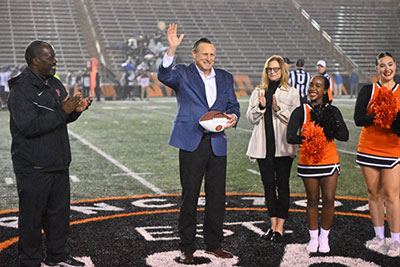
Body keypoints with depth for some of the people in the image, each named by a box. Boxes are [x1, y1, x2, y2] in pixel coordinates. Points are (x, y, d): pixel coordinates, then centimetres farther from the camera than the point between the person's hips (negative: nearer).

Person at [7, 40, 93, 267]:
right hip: (33, 168, -8)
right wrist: (62, 111, -25)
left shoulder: (55, 85, 13)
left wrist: (76, 109, -2)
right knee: (32, 214, 0)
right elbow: (29, 126, -24)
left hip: (58, 163, 8)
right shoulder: (21, 91, -14)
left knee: (59, 211, 16)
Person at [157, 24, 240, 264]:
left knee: (217, 197, 9)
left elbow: (233, 105, 18)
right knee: (189, 197, 2)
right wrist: (172, 49, -33)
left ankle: (214, 244, 23)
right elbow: (165, 76, -19)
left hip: (217, 144, 4)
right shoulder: (183, 74, 1)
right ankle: (187, 248, 12)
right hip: (192, 143, -4)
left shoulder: (225, 78, 15)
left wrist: (233, 117, -6)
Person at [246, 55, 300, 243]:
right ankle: (273, 225, 17)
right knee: (268, 186, 8)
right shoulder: (258, 92, 12)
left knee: (282, 186, -1)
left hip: (283, 146, -3)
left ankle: (280, 226, 5)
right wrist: (260, 107, -11)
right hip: (264, 146, 3)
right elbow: (250, 118, 6)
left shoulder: (291, 93, 4)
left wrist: (279, 108, -17)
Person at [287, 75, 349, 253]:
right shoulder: (301, 112, -2)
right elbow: (290, 137, -14)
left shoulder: (333, 111, 2)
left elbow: (344, 136, -8)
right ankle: (313, 238, 22)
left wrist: (326, 128, -19)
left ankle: (324, 237, 18)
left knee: (329, 200, 0)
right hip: (308, 162, -1)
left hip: (329, 161, 1)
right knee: (312, 200, 8)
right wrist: (310, 139, -27)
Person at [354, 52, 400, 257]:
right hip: (368, 149, 1)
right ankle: (379, 237, 20)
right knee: (374, 193, 8)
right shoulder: (368, 90, 3)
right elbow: (358, 119, -6)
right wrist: (379, 116, -22)